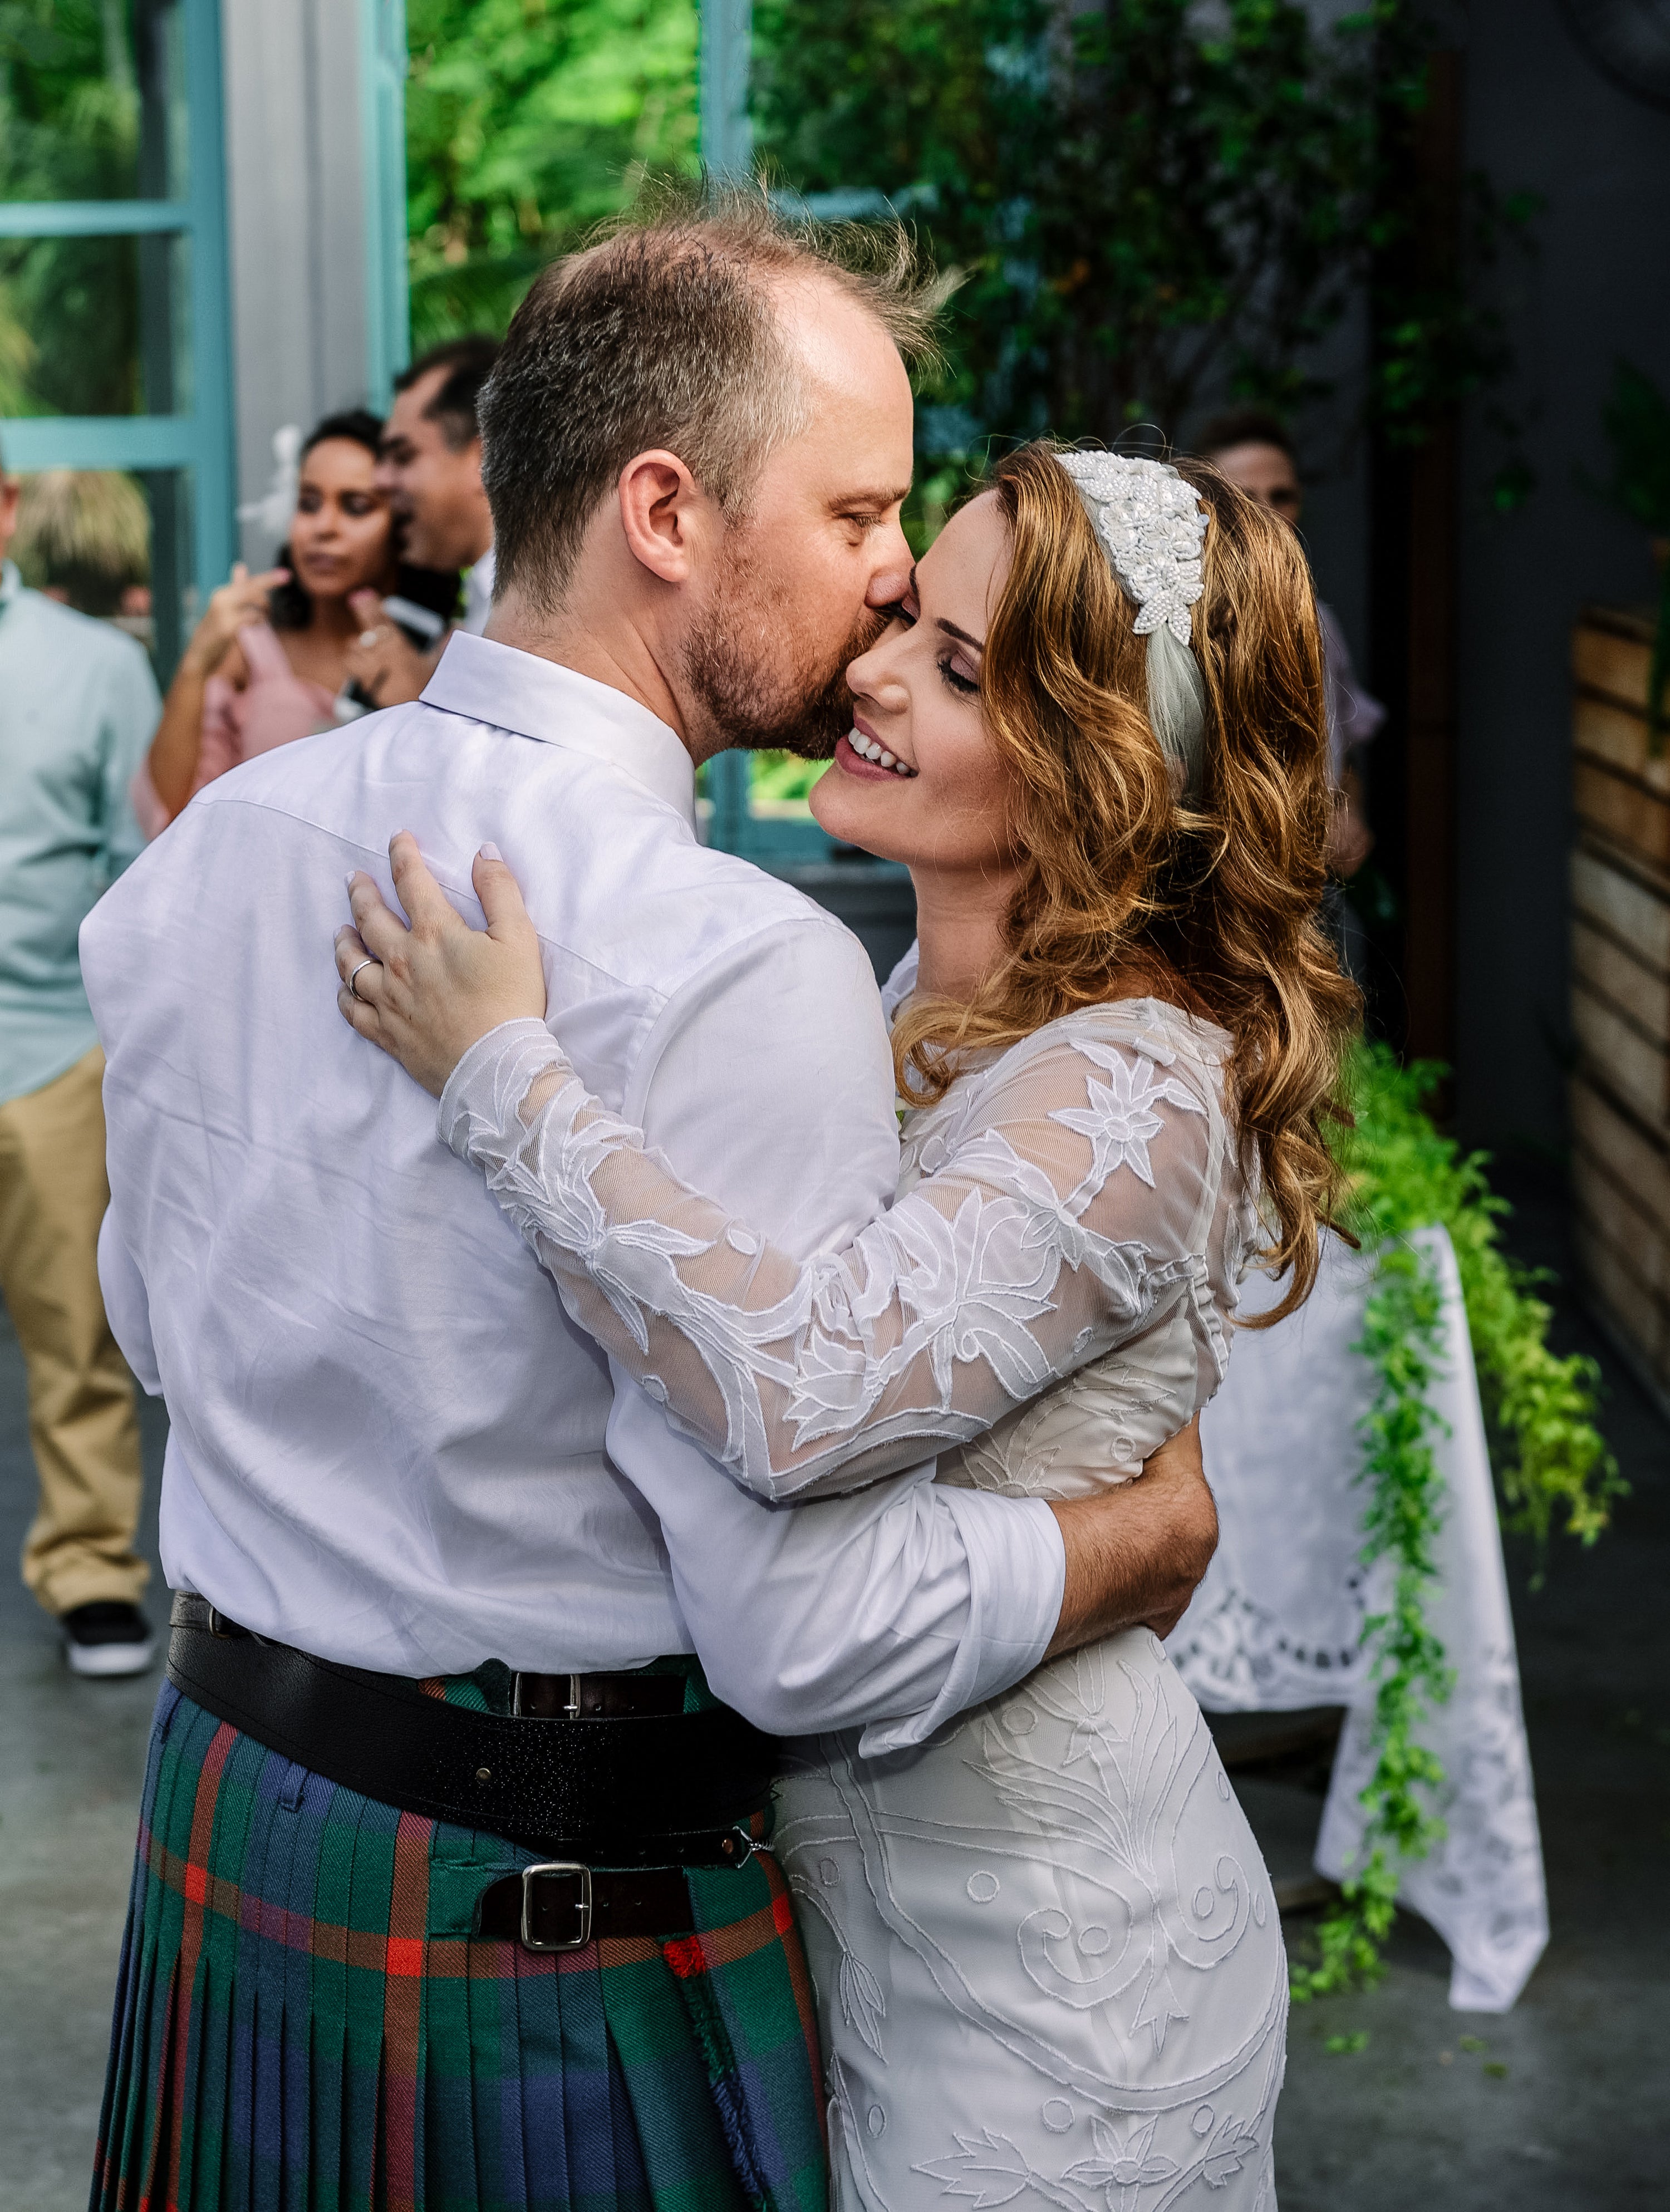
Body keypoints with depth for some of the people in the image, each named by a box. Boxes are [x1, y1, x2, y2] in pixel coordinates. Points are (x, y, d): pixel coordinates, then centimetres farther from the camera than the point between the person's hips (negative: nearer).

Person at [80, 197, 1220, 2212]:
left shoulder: (206, 853, -1)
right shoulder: (738, 970, -25)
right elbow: (824, 1634, -24)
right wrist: (1158, 1530, -7)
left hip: (220, 1814, 7)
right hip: (567, 1916, -7)